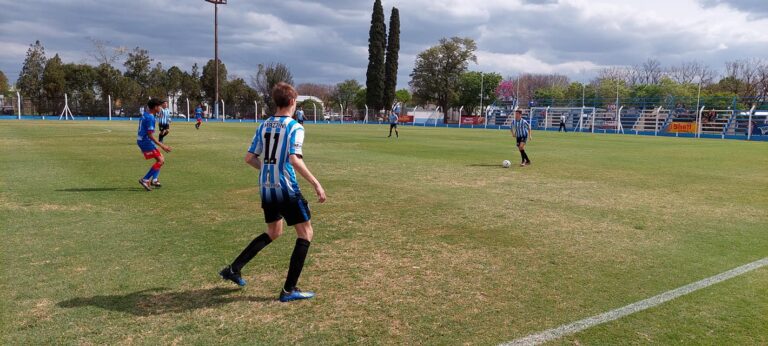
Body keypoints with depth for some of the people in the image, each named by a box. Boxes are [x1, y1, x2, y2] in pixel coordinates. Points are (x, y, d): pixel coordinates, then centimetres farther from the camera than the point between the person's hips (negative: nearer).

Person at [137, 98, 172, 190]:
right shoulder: (150, 118, -19)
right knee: (160, 160, -9)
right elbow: (150, 135, -22)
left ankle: (154, 180, 9)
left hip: (141, 140, 10)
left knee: (161, 159, 13)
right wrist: (162, 146, -23)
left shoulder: (144, 115, 11)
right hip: (146, 141, -10)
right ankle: (145, 180, -8)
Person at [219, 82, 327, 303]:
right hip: (286, 189, -7)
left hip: (266, 188, 7)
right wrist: (316, 184, -20)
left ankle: (233, 269, 24)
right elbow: (294, 159, -23)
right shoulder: (295, 127, -11)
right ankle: (289, 290, 4)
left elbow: (250, 158, 9)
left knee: (273, 232, 25)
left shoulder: (263, 126, 9)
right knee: (306, 233, 5)